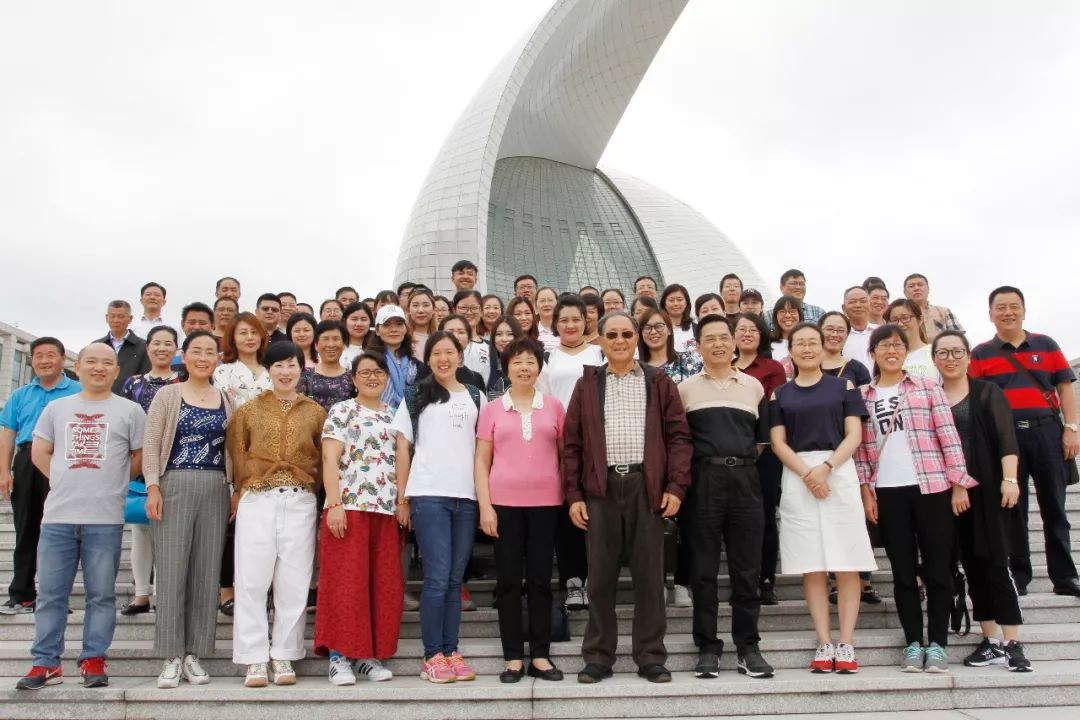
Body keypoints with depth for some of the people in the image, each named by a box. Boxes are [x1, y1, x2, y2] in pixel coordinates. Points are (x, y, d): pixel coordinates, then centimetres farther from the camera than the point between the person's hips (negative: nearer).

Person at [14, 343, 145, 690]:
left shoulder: (130, 411, 4)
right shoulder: (57, 408, 12)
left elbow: (142, 456, 7)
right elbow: (39, 452, 16)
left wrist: (112, 482, 8)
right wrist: (65, 480, 9)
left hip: (105, 519, -2)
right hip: (57, 516, 3)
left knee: (101, 594, 3)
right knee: (51, 593, 7)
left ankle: (93, 661, 12)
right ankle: (45, 663, 16)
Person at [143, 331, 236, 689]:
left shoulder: (226, 399, 11)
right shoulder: (167, 394, 5)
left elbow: (234, 448, 10)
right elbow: (151, 443, 0)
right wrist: (153, 487, -10)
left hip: (216, 491, 2)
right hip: (174, 486, -2)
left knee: (207, 572, 4)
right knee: (171, 571, -3)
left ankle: (193, 654, 13)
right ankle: (171, 657, 5)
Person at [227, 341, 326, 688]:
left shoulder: (315, 412, 9)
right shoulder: (250, 410, 9)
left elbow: (323, 458, 11)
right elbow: (236, 453, 8)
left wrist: (310, 484, 1)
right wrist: (241, 490, 0)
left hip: (300, 502, 1)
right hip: (257, 500, 0)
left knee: (294, 582, 3)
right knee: (252, 580, -2)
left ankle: (284, 656, 12)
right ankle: (255, 659, 5)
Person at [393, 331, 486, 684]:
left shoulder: (476, 397, 13)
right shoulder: (416, 397, 8)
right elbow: (403, 448, 7)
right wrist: (402, 499, 2)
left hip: (466, 497, 3)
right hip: (428, 496, -2)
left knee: (455, 579, 7)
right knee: (437, 578, -6)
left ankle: (451, 652, 13)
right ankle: (432, 656, 3)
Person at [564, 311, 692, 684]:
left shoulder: (659, 382, 8)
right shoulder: (587, 385, 10)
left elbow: (678, 435, 4)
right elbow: (572, 442, 7)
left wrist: (676, 486, -6)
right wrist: (573, 495, 0)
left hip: (647, 487, 0)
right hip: (600, 488, 1)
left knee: (650, 574, 4)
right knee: (600, 576, 5)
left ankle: (651, 657, 14)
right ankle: (598, 656, 15)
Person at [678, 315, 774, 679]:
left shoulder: (754, 386, 12)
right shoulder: (685, 389, 7)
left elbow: (763, 437, 18)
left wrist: (744, 460, 9)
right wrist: (705, 460, -1)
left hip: (745, 479, 1)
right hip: (703, 481, -1)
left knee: (747, 568, 4)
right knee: (703, 569, 2)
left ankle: (748, 647, 14)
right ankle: (707, 648, 10)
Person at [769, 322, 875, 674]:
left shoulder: (843, 386, 9)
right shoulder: (780, 394, 12)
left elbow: (854, 435, 1)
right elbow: (778, 442, 5)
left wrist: (826, 467, -14)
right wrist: (806, 473, -12)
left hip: (840, 474, -1)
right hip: (797, 479, 1)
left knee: (847, 564, -3)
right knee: (811, 567, 0)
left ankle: (846, 646, 2)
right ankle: (824, 645, 5)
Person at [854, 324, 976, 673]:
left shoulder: (928, 387, 6)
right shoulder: (862, 396, 9)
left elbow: (949, 436, 1)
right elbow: (860, 448, 7)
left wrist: (959, 484, -5)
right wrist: (865, 491, 0)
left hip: (932, 486, -1)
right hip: (887, 492, 1)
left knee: (937, 567, 2)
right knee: (903, 571, 6)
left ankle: (937, 644, 11)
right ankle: (913, 643, 12)